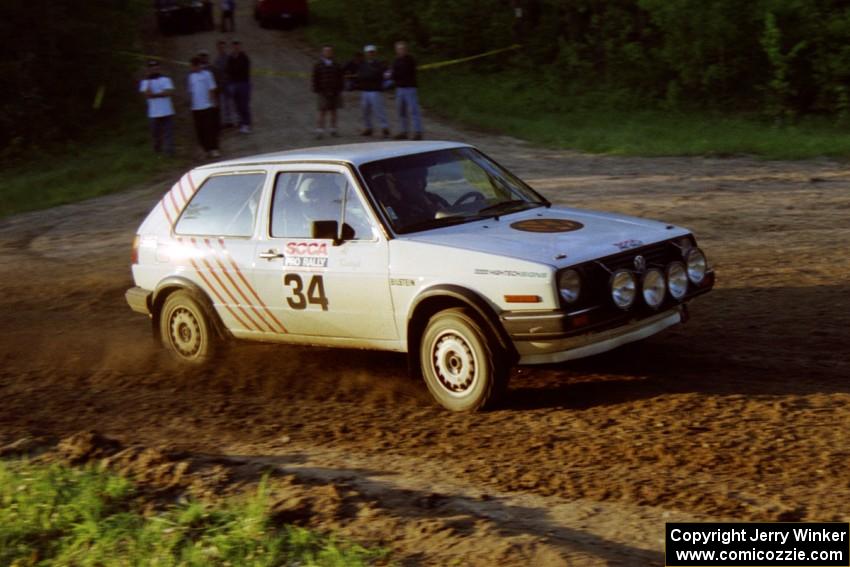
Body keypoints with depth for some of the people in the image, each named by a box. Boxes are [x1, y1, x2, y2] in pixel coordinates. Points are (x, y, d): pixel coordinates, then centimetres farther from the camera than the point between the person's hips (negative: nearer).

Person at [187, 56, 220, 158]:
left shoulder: (207, 74, -1)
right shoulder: (191, 76, 12)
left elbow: (212, 90, -1)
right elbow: (191, 92, 16)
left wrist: (212, 102, -7)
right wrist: (191, 103, 10)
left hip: (207, 106, -4)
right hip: (196, 108, 4)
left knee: (210, 128, -6)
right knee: (200, 130, 3)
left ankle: (214, 149, -4)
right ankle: (207, 149, 12)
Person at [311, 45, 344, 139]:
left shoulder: (336, 65, 9)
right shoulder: (318, 65, 0)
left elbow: (340, 78, 12)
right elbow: (315, 79, -1)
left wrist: (340, 90, 5)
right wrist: (317, 92, -6)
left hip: (335, 93, 3)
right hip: (323, 93, -3)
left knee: (333, 111, 6)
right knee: (322, 112, -7)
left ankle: (333, 131, 12)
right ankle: (319, 132, -6)